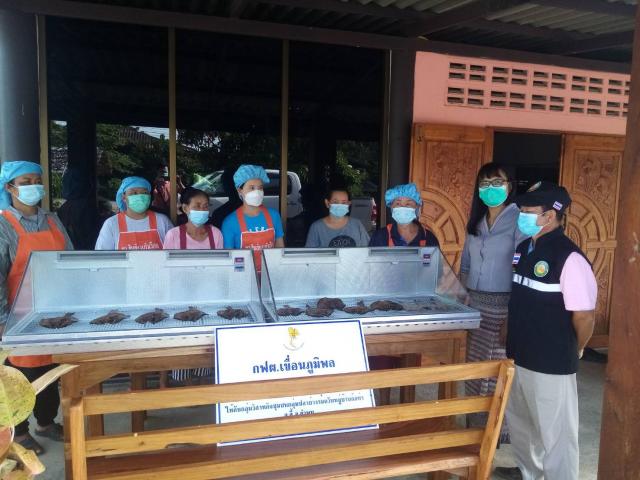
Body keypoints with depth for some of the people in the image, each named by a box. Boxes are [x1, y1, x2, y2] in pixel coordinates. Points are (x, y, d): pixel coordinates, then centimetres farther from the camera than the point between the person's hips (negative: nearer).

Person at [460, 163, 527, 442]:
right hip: (476, 305, 7)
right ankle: (475, 427, 28)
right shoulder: (476, 222, 12)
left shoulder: (519, 220, -10)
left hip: (503, 306, -6)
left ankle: (497, 430, 17)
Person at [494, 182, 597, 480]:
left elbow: (585, 314, -18)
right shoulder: (524, 248, 5)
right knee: (518, 419, 25)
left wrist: (573, 351, -3)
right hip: (518, 356, 9)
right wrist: (513, 340, 15)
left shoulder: (569, 257, -21)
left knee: (555, 432, 8)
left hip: (551, 363, -8)